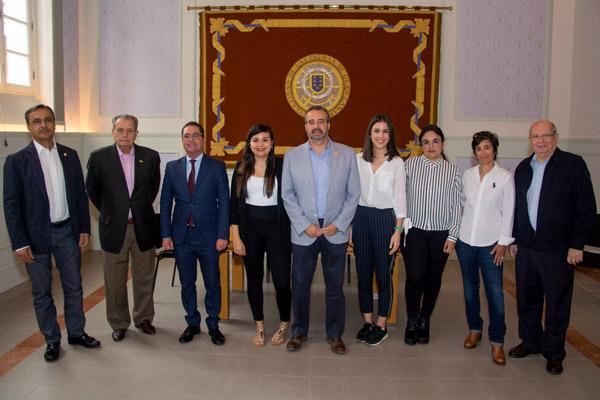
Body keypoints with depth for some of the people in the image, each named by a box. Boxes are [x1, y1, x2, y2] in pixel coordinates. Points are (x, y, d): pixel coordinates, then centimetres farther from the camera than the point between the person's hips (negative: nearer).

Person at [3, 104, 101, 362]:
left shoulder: (70, 155, 3)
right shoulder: (16, 161, -7)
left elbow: (80, 194, 7)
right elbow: (11, 205, -7)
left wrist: (84, 229, 4)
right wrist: (19, 243, -11)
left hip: (67, 232, 3)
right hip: (36, 235, -3)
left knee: (74, 286, 13)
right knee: (42, 292, 9)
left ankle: (76, 332, 30)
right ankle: (51, 340, 25)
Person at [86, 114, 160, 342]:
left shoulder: (150, 157, -3)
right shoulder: (99, 157, -6)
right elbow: (92, 191, 7)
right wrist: (109, 212, 12)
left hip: (143, 227, 1)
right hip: (114, 228, -1)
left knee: (144, 278, 13)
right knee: (115, 281, 10)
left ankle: (143, 318, 32)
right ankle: (119, 323, 27)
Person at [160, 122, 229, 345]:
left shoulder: (217, 166, -1)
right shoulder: (172, 167, 6)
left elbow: (224, 203, -3)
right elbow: (165, 203, 7)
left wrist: (223, 235, -9)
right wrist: (166, 234, 1)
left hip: (208, 236, -2)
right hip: (181, 236, 2)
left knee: (213, 283, 7)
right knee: (187, 283, 11)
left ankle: (213, 325, 23)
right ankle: (192, 324, 28)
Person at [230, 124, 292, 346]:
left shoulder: (282, 165, -3)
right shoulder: (242, 167, 3)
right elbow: (235, 203, 4)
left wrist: (293, 229, -7)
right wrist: (236, 236, -1)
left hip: (277, 227, -2)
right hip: (250, 228, 3)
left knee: (281, 280, -2)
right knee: (254, 279, 11)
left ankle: (284, 326, 22)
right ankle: (259, 327, 28)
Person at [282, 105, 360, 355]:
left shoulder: (347, 154, 2)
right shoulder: (292, 156, 2)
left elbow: (353, 194, 2)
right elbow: (287, 195, 1)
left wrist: (338, 225, -7)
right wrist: (305, 225, -8)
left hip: (336, 231, 0)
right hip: (303, 232, 0)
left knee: (335, 287, 9)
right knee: (300, 285, 8)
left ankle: (334, 334, 24)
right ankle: (299, 332, 26)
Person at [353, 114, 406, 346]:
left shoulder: (397, 163, -2)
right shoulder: (358, 160, 5)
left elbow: (400, 199, -3)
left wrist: (398, 231, -8)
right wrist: (347, 224, 4)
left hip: (385, 218, -3)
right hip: (361, 218, 3)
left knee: (384, 274, 3)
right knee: (363, 273, 9)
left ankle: (381, 326, 18)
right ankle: (367, 322, 24)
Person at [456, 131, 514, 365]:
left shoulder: (505, 177, -3)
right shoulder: (467, 175, 6)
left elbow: (508, 212, -4)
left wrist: (503, 242, -7)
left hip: (491, 243, -3)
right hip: (466, 240, 4)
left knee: (495, 292, -4)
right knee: (470, 287, 13)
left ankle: (497, 341, 7)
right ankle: (474, 329, 30)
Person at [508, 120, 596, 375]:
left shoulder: (574, 164, -5)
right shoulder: (523, 168, 10)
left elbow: (586, 208, -7)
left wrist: (577, 245, -10)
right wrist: (514, 239, 11)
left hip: (558, 250, -4)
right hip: (526, 248, 5)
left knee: (557, 303, 6)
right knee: (526, 299, 14)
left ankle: (554, 353, 22)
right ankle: (530, 342, 32)